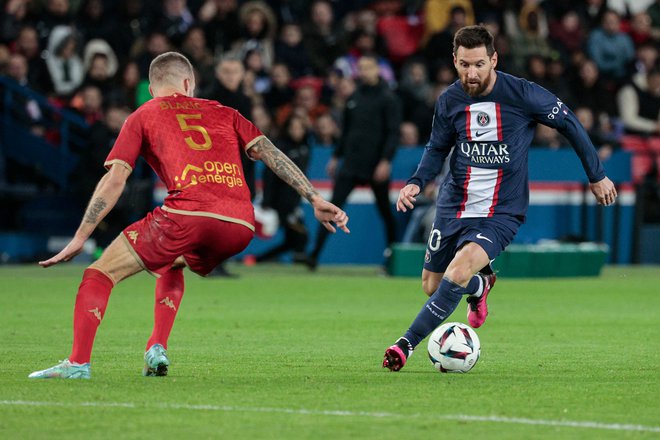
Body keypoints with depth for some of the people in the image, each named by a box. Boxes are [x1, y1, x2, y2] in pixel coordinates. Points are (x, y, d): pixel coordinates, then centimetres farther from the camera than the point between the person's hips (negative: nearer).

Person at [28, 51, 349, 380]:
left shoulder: (142, 117, 20)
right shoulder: (223, 113, 28)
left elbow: (114, 181, 11)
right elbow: (269, 153, 17)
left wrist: (80, 238, 12)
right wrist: (315, 200, 13)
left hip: (187, 214, -4)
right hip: (241, 225, 4)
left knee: (99, 274, 7)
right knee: (171, 266, 35)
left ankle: (78, 363, -8)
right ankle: (157, 350, 20)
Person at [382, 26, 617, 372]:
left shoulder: (523, 95, -14)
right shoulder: (449, 101, -4)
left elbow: (569, 123, 0)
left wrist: (597, 176, 6)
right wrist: (417, 182, -5)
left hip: (500, 213, -4)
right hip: (453, 206, 4)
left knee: (457, 274, -27)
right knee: (431, 286, 11)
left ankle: (407, 343, -17)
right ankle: (480, 285, 45)